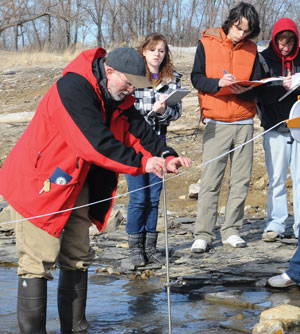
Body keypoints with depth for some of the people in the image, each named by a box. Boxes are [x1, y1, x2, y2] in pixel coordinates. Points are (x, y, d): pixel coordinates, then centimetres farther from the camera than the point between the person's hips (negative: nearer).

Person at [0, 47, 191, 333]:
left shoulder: (117, 98, 3)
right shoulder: (73, 90, -26)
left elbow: (138, 130, 3)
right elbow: (97, 143, -32)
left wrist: (166, 157, -14)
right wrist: (142, 163, -29)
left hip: (75, 184, 10)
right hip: (38, 183, -9)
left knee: (78, 259, 13)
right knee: (38, 261, -9)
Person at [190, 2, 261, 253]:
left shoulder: (251, 49, 9)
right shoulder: (207, 44, 1)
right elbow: (196, 78, -3)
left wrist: (243, 90, -16)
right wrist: (218, 83, -22)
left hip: (244, 123, 3)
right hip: (216, 123, -3)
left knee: (241, 180, 3)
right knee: (211, 180, -6)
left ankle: (231, 231, 11)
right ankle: (203, 234, -3)